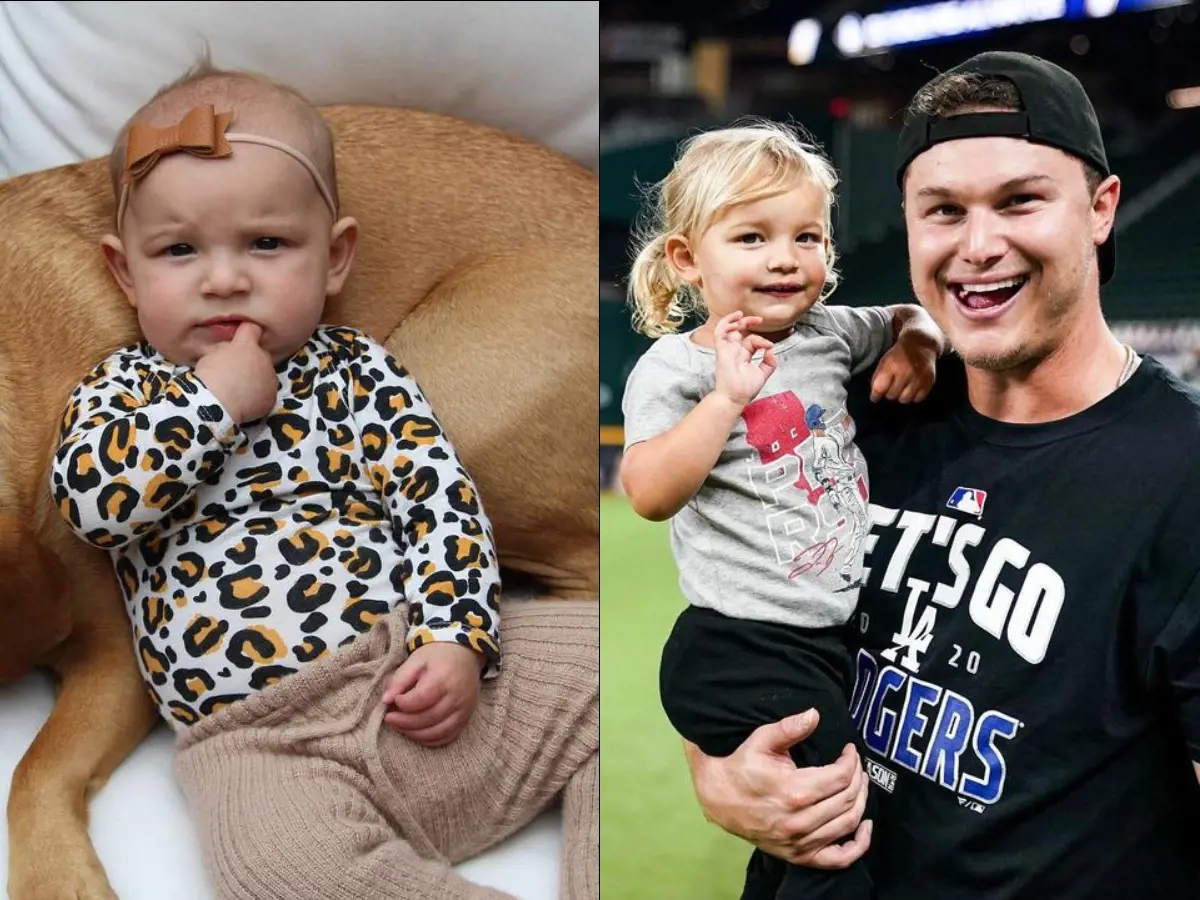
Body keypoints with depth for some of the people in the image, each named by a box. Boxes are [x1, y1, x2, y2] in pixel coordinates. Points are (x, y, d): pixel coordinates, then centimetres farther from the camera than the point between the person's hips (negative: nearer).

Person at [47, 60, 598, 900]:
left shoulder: (359, 373, 12)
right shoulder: (125, 388, 11)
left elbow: (441, 498, 3)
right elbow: (91, 497, -8)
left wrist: (457, 636, -11)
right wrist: (214, 399, -7)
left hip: (424, 679, 3)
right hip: (263, 736, -3)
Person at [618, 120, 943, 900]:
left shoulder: (827, 331, 4)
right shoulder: (674, 366, -13)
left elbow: (903, 318, 24)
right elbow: (649, 494, -26)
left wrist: (917, 340, 1)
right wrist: (727, 395, -31)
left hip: (830, 636, 7)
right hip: (743, 652, -7)